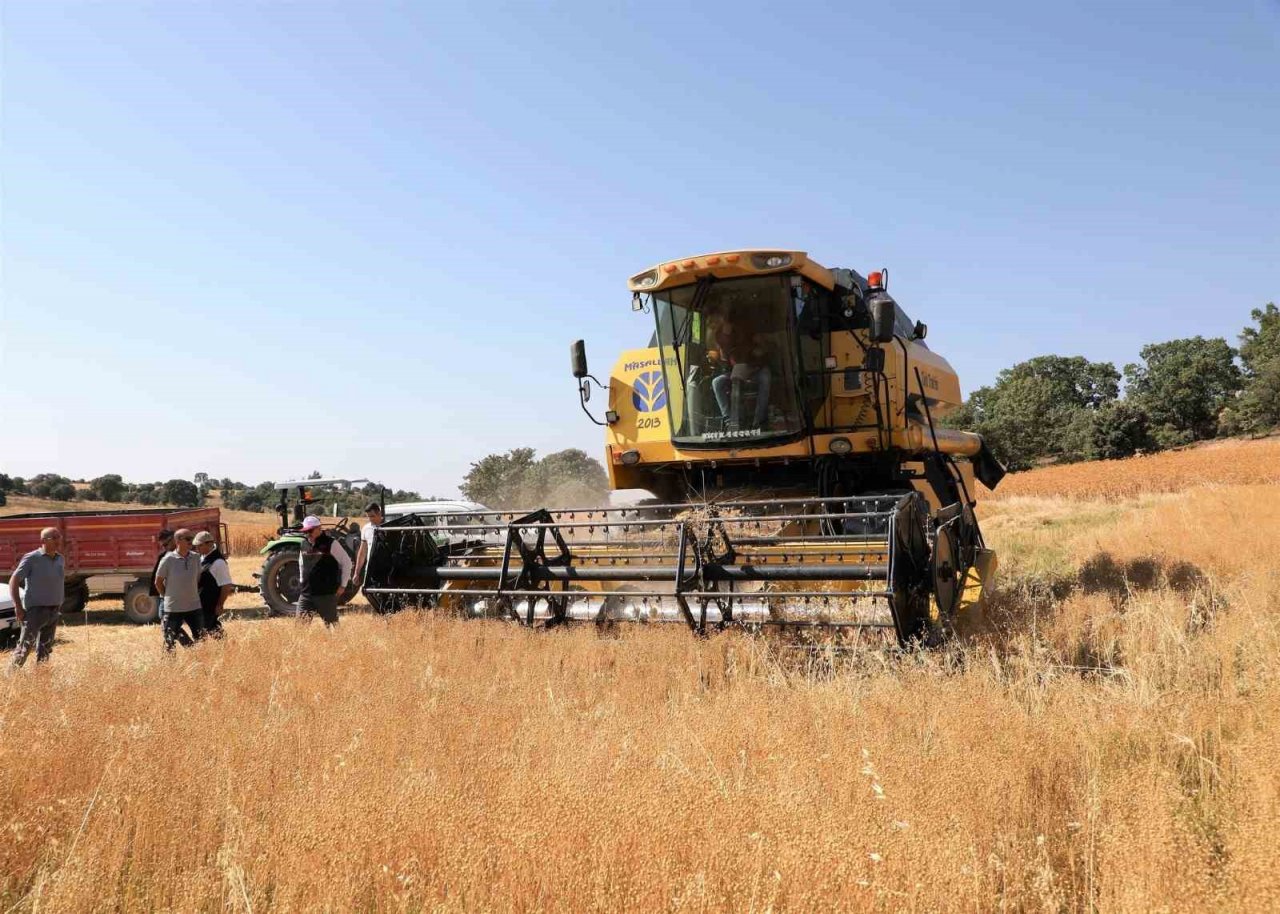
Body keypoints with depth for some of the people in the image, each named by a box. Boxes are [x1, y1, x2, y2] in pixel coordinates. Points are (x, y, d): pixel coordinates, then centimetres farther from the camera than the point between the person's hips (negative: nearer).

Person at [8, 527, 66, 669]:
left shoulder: (60, 559, 8)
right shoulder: (32, 558, -9)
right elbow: (14, 581, -9)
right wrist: (18, 607, -14)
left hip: (54, 611, 6)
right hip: (35, 610, -6)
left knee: (45, 649, 10)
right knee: (25, 646, -7)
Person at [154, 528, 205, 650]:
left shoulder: (196, 558, 1)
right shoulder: (168, 559, -11)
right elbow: (158, 582, -1)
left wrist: (195, 595, 8)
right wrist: (168, 597, 4)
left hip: (194, 606, 4)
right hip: (173, 608, -3)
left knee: (200, 640, 8)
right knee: (170, 642, 4)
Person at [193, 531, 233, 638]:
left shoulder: (218, 562, -22)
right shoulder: (202, 557, 4)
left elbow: (226, 586, -20)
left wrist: (220, 605, -18)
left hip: (210, 605, -9)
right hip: (200, 603, 9)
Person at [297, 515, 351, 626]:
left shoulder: (331, 543, -8)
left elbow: (346, 562, -5)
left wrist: (342, 585, -5)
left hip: (327, 593, -5)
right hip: (306, 593, 5)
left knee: (331, 624, 2)